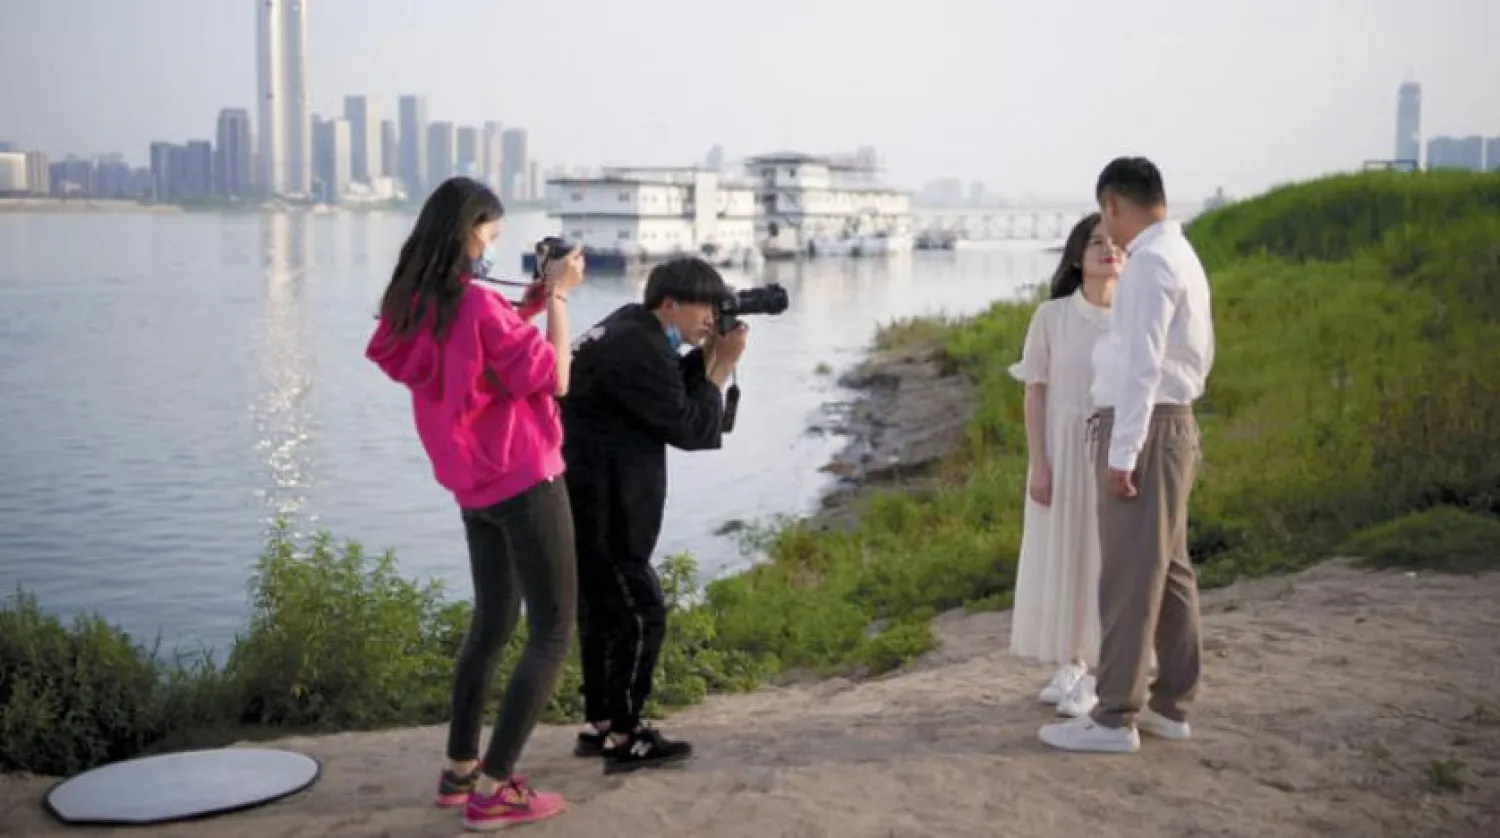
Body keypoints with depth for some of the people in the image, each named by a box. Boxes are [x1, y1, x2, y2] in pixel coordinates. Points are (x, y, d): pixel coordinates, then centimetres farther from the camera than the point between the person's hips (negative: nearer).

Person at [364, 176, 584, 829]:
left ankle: (459, 770, 24)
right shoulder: (478, 305, -20)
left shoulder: (410, 309, 3)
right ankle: (492, 791, -6)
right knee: (552, 634, -2)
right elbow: (553, 378, -14)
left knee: (491, 625, 21)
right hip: (524, 483, -8)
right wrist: (557, 298, -8)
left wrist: (535, 302, 11)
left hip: (473, 490, 8)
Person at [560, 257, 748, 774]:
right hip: (595, 505, -11)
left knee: (603, 610, 17)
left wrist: (706, 356, 5)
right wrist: (723, 367, -7)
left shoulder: (632, 328, 11)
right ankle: (624, 738, 2)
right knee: (639, 615, -5)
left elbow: (668, 392, 18)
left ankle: (598, 725, 26)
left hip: (585, 498, 11)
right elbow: (688, 428, -16)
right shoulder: (638, 350, -20)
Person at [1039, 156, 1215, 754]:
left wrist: (1122, 454, -22)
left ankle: (1115, 719, -1)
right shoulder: (1181, 256, 16)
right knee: (1168, 570, 14)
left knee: (1130, 574, -6)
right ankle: (1171, 704, 22)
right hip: (1173, 422, 10)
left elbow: (1143, 365, -22)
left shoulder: (1151, 261, -16)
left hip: (1144, 429, -10)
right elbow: (1201, 353, 22)